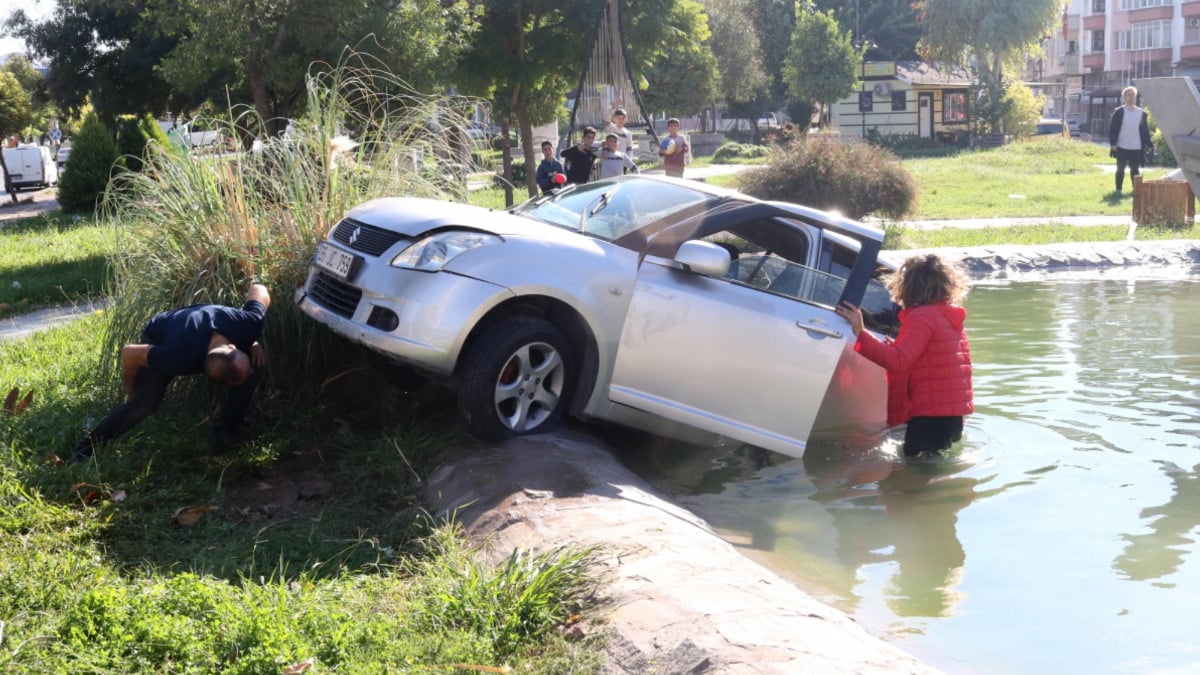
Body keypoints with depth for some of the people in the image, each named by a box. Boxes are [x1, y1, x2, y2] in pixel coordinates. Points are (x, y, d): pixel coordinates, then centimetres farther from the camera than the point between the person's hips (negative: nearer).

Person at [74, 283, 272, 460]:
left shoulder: (248, 323, -39)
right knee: (145, 403, -26)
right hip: (158, 337, -4)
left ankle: (225, 429, -6)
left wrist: (254, 342, -17)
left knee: (257, 362, -20)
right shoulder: (181, 359, -47)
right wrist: (131, 393, -14)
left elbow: (258, 289, -16)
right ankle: (88, 445, -7)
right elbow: (128, 353, -32)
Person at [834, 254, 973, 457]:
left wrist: (860, 333, -31)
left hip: (931, 416, -10)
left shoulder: (922, 317, -14)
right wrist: (896, 348, 26)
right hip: (952, 414, 10)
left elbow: (898, 362, -27)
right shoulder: (951, 318, 16)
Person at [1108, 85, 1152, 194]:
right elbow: (1112, 128, -3)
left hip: (1136, 147, 2)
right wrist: (1113, 143, -11)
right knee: (1120, 168, 4)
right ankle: (1118, 189, 10)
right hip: (1121, 147, -2)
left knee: (1135, 169, 5)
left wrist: (1149, 143, 4)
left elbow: (1145, 130, 11)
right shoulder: (1119, 112, -1)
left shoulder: (1141, 113, 8)